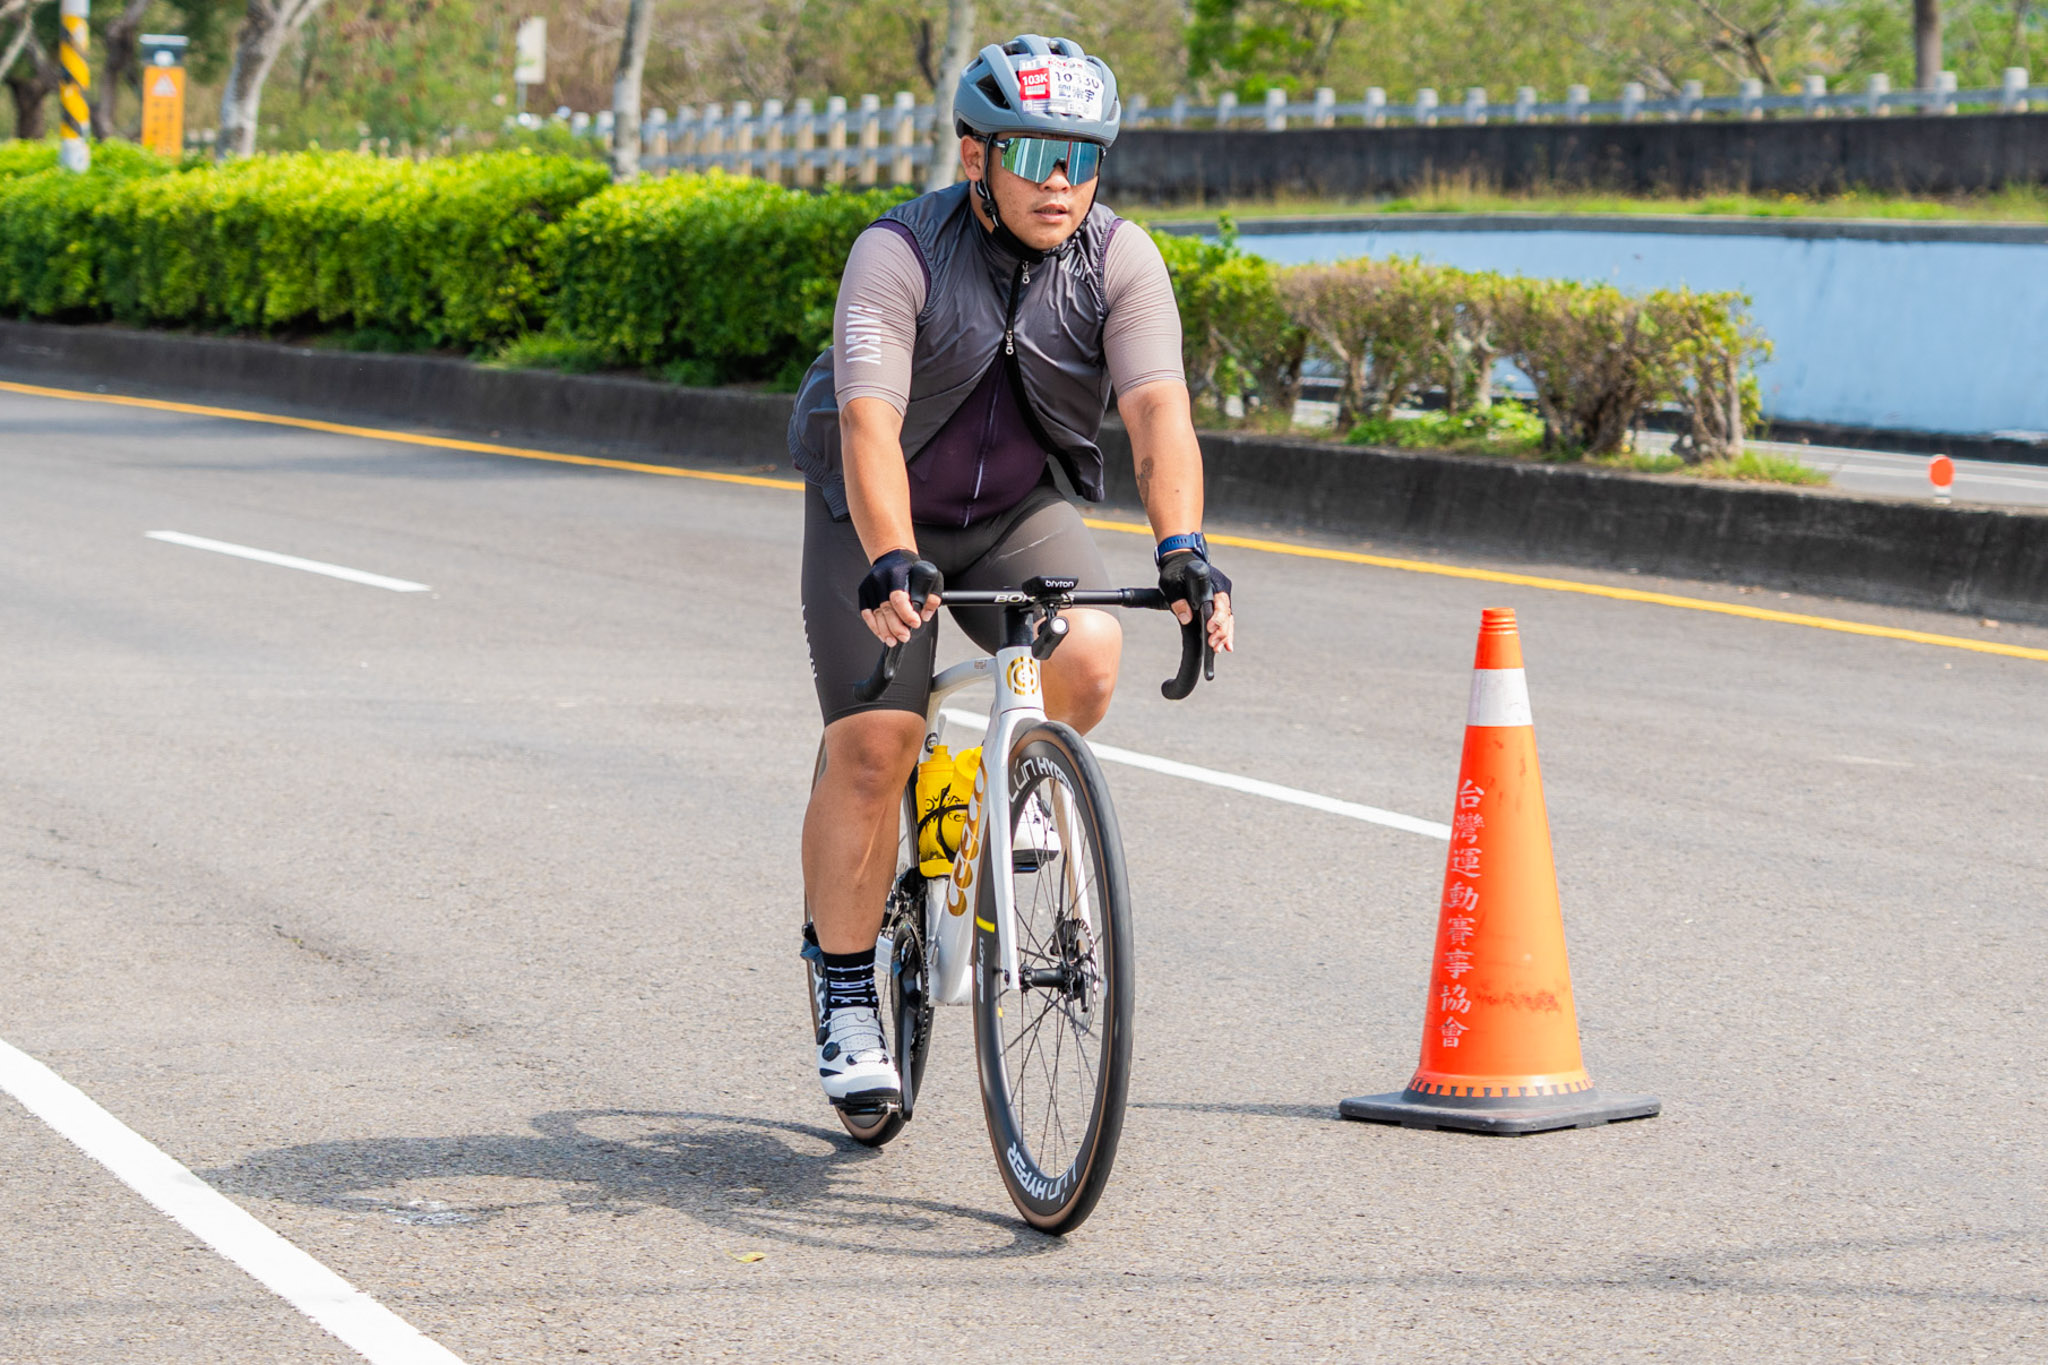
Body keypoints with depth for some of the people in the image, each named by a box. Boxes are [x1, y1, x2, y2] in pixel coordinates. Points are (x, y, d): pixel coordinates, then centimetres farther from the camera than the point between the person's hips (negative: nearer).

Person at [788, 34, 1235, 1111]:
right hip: (877, 519, -3)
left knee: (1089, 654, -26)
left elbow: (1158, 410, -27)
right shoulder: (897, 254, -24)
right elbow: (868, 425, -35)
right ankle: (844, 991, 4)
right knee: (872, 747, -14)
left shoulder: (1119, 261, -15)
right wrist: (891, 566, -51)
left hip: (1019, 514, 3)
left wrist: (1181, 549, -44)